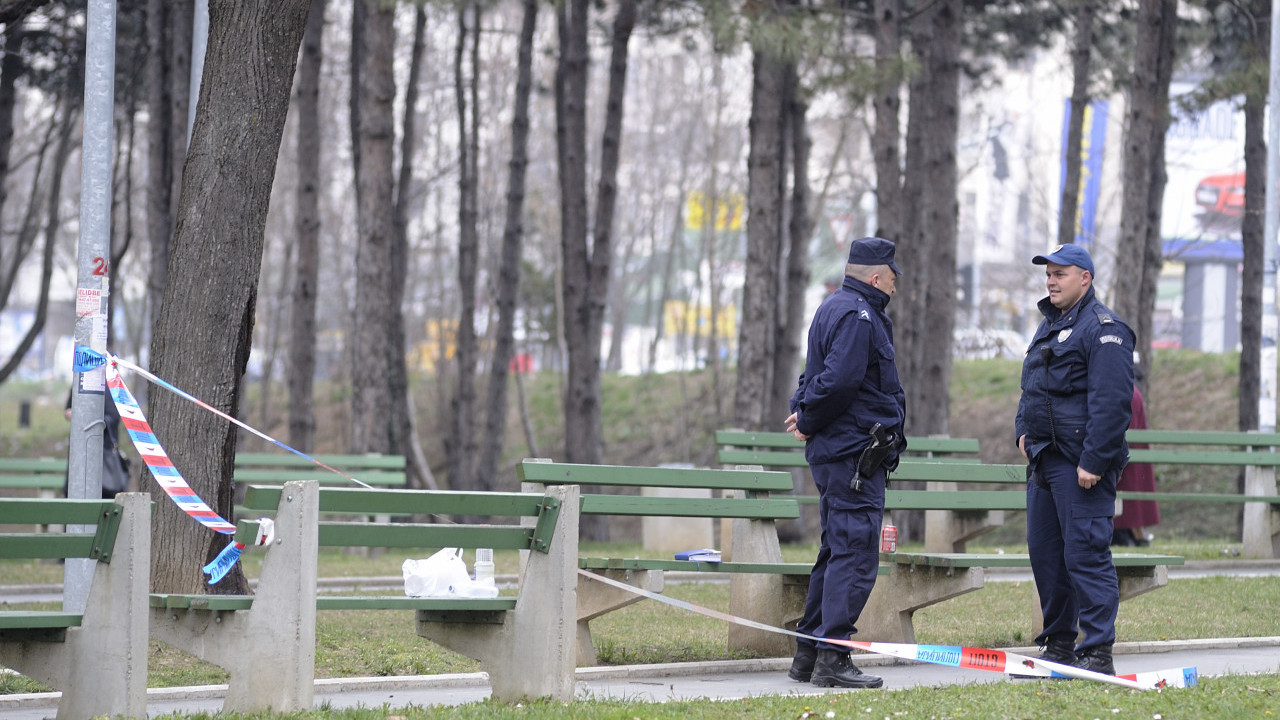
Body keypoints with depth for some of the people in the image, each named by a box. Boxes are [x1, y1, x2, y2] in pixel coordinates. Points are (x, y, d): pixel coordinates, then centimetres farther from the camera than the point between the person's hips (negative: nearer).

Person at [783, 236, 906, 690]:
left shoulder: (837, 309, 20)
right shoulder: (857, 316, -15)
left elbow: (828, 377, 24)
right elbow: (838, 380, -25)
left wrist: (804, 414, 8)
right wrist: (809, 422, -12)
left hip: (836, 452, 11)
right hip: (854, 452, -11)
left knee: (837, 551, 15)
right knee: (855, 553, -11)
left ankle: (808, 654, 19)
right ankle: (831, 657, -15)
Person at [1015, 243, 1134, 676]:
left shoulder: (1103, 329, -11)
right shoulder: (1049, 326, 20)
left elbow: (1111, 402, -18)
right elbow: (1031, 388, 31)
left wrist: (1093, 462, -22)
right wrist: (1024, 430, 14)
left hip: (1082, 465, -10)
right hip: (1043, 460, 10)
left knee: (1085, 554, -12)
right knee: (1044, 552, 12)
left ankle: (1098, 653, -12)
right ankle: (1059, 645, 21)